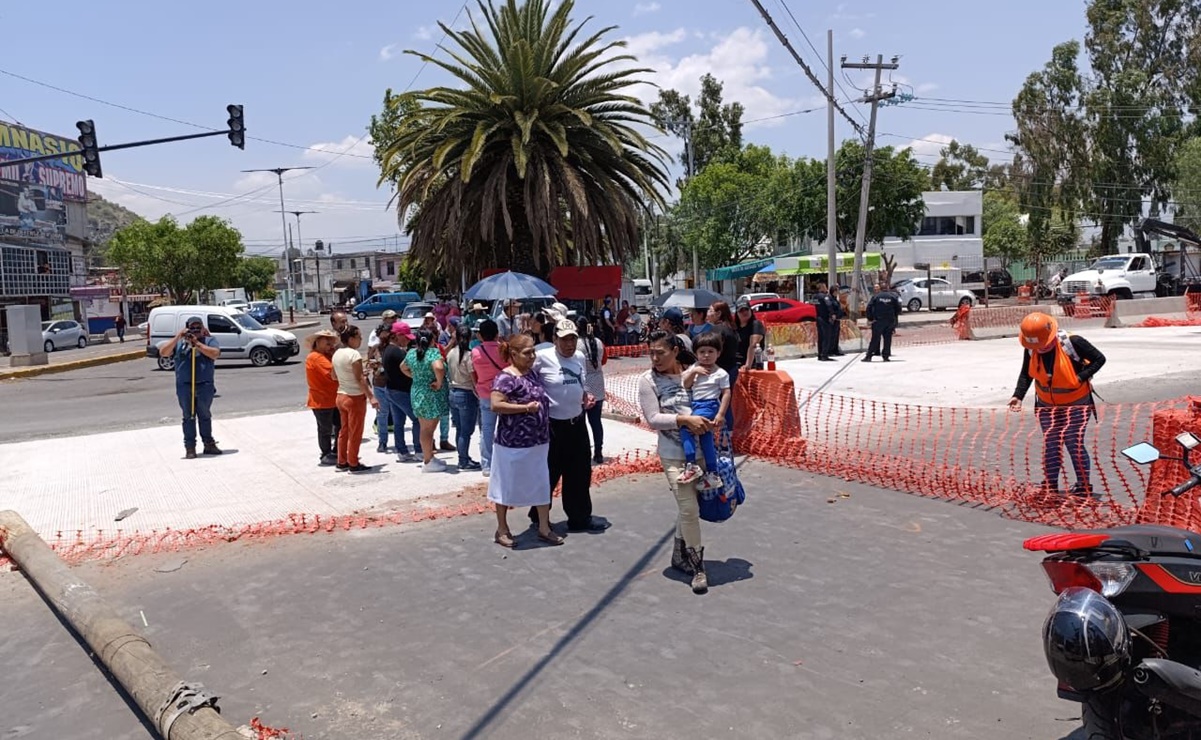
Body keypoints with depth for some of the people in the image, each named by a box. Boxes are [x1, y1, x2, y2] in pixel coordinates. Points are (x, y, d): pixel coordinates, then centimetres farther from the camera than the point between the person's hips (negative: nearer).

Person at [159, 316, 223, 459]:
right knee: (188, 416, 5)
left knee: (205, 415, 8)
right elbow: (163, 352, -1)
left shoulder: (209, 340, 7)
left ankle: (209, 444, 17)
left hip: (205, 385, -1)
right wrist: (177, 337, -9)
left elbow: (215, 354, -12)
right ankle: (190, 447, 8)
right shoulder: (179, 343, 12)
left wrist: (197, 344, -15)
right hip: (184, 386, 1)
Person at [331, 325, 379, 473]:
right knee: (355, 432, 3)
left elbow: (334, 376, 14)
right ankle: (353, 464, 10)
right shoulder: (354, 354, -19)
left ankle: (342, 462, 24)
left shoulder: (336, 354, 6)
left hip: (341, 396, 8)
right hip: (355, 397, -8)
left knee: (344, 430, 17)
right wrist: (371, 397, -22)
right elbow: (360, 379, -22)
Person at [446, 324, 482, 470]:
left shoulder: (451, 353, 3)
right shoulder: (468, 355, -15)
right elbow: (474, 378, -15)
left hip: (453, 392, 7)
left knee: (459, 430, 15)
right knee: (466, 431, 1)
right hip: (467, 395, -7)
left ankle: (464, 458, 23)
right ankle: (464, 462, 6)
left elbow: (449, 373, 9)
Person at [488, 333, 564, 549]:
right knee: (508, 486, 7)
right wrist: (526, 408, -23)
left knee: (542, 484, 13)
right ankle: (502, 530, 22)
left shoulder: (533, 373, 9)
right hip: (513, 443, -8)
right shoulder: (506, 378, -16)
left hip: (539, 442, 8)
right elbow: (495, 405, -27)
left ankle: (544, 528, 25)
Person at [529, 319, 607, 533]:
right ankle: (538, 515, 25)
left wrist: (586, 396, 1)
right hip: (552, 424, -6)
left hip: (577, 422, 7)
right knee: (549, 473, 5)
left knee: (580, 473, 13)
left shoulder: (580, 357, 6)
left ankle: (580, 518, 25)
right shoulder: (543, 357, -15)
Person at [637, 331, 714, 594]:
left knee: (688, 506, 15)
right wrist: (685, 420, -22)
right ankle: (697, 566, 6)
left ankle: (679, 556, 34)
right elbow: (653, 419, -12)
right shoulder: (648, 380, -7)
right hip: (674, 454, -3)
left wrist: (707, 422, -4)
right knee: (689, 508, -8)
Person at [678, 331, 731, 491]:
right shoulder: (694, 368, 13)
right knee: (705, 436, 5)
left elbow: (726, 394, -4)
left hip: (709, 406, -6)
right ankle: (712, 473, 11)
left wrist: (720, 414, -11)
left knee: (686, 427, -24)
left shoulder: (721, 373, -1)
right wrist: (693, 372, -8)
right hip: (694, 405, 6)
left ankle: (691, 465, -24)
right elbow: (685, 385, 7)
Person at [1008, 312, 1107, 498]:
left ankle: (1084, 487, 11)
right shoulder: (1030, 349, -10)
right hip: (1047, 404, 4)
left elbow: (1099, 359, -12)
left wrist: (1081, 377, -24)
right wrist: (1018, 396, -9)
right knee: (1050, 445, 7)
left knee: (1074, 443, -5)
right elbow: (1026, 374, 3)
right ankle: (1050, 488, 18)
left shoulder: (1072, 343, -23)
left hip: (1076, 403, -4)